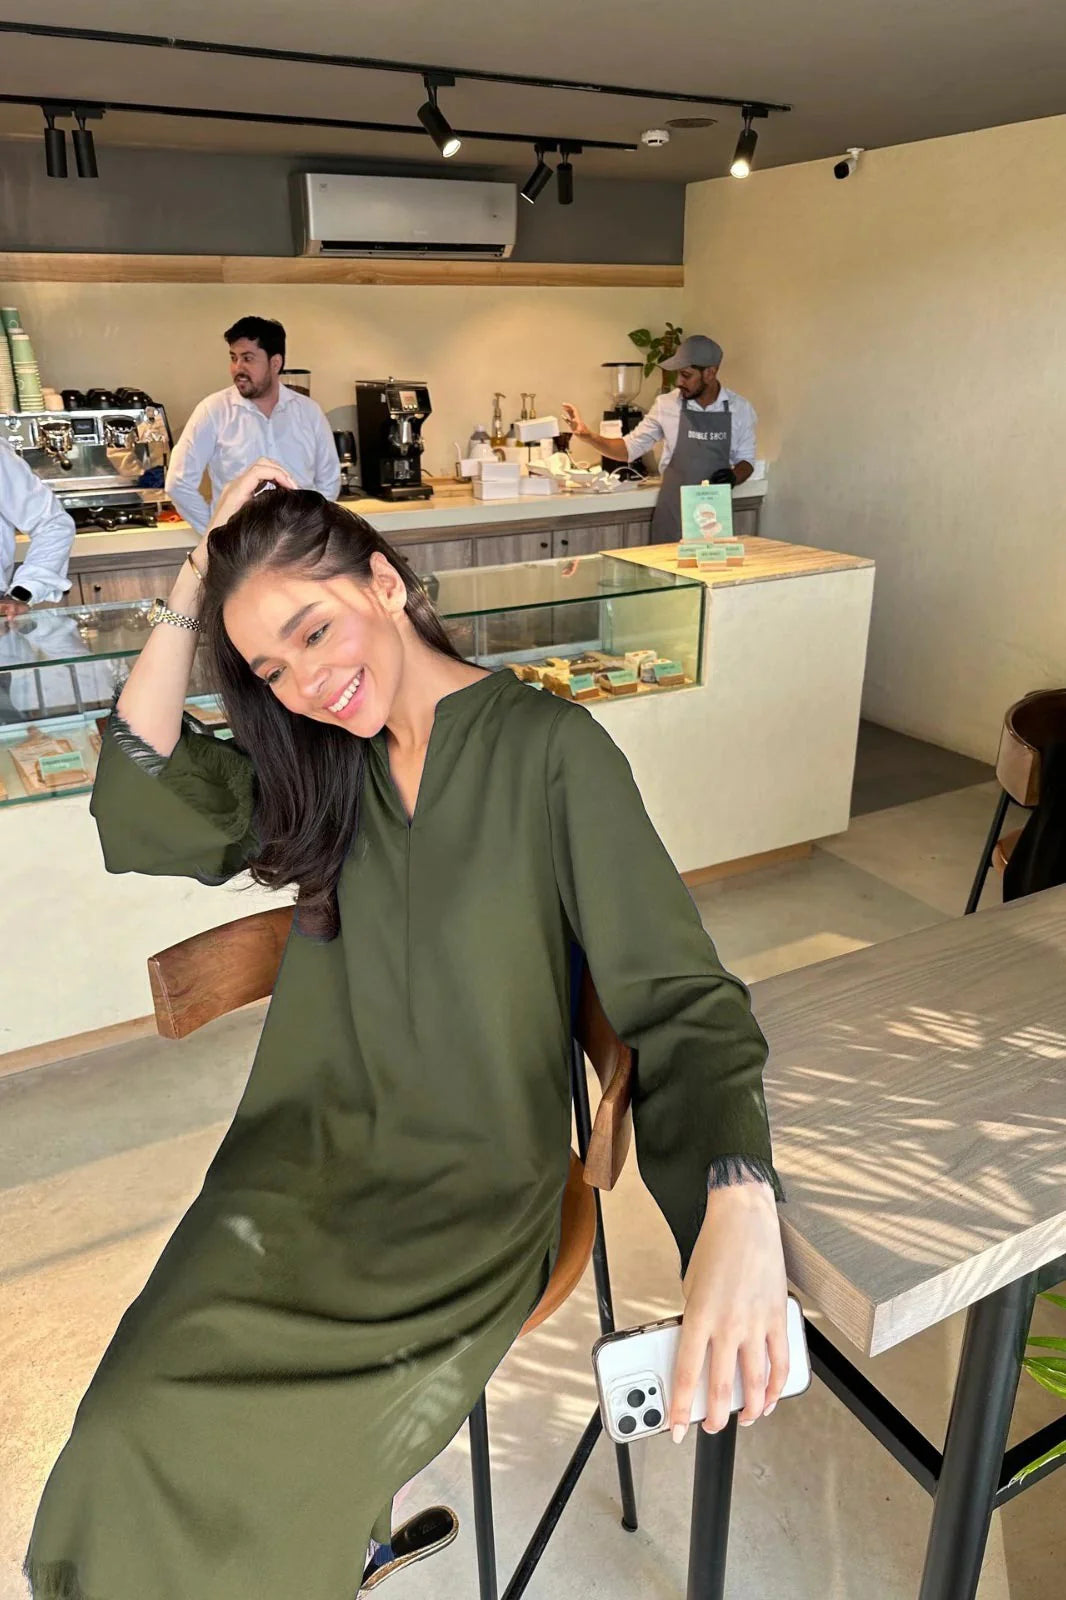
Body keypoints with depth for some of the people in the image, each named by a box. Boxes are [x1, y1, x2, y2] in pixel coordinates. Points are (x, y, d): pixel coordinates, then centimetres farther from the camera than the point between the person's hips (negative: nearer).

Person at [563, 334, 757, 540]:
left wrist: (734, 476, -13)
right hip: (672, 516, 0)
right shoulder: (666, 405, -1)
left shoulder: (739, 408, 0)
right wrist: (588, 435, -10)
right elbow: (630, 448, 4)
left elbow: (746, 459, 10)